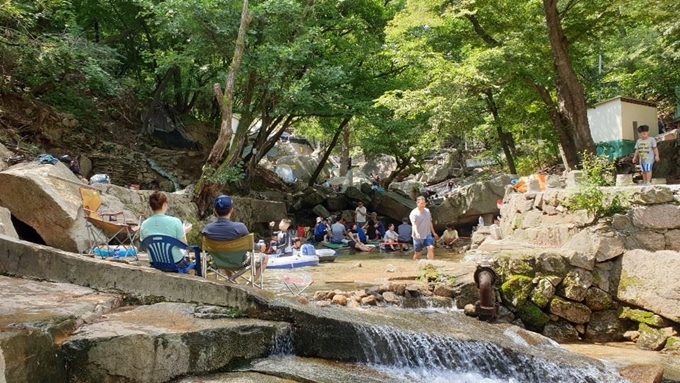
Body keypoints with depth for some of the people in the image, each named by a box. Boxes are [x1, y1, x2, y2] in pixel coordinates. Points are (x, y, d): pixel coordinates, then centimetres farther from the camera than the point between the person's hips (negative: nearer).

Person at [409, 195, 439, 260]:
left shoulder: (427, 211, 6)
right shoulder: (414, 213, -12)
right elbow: (414, 224, -26)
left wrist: (433, 232, 23)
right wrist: (416, 233, -43)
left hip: (427, 235, 4)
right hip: (418, 237, -4)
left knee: (431, 248, -16)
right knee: (417, 253, 6)